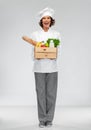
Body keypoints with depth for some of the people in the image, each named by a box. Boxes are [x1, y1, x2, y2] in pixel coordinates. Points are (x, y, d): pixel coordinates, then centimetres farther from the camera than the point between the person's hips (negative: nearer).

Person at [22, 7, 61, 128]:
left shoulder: (56, 34, 7)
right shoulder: (35, 34, 7)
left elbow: (58, 51, 4)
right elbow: (33, 51, 4)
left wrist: (54, 56, -17)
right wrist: (36, 57, -17)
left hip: (52, 67, 0)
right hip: (39, 67, 0)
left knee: (51, 92, 1)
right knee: (40, 92, 1)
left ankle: (49, 119, 13)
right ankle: (42, 119, 11)